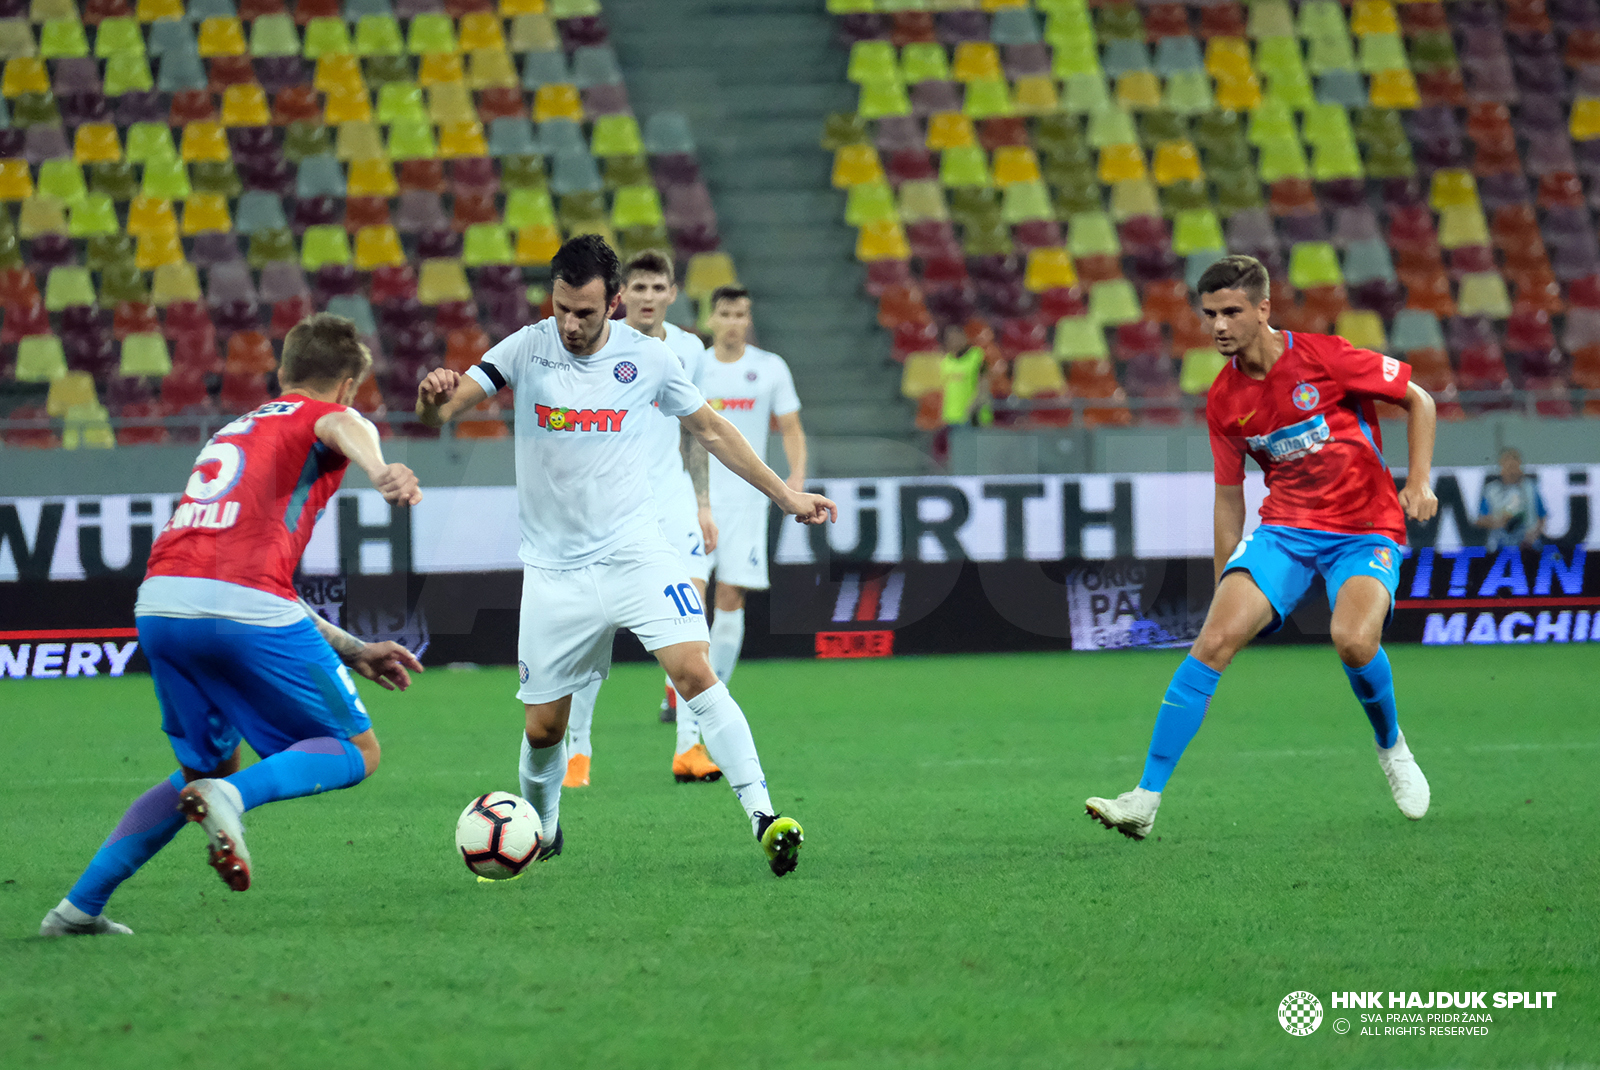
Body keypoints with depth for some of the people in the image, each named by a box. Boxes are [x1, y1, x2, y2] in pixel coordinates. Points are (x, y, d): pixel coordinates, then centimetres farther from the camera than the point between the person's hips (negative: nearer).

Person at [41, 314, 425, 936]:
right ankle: (231, 797, -20)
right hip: (243, 608, -7)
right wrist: (380, 471, -38)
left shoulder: (233, 432, 35)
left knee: (207, 768, 25)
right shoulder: (326, 415, 14)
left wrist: (351, 652, 39)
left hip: (157, 605, 7)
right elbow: (343, 427, -15)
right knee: (356, 752, 7)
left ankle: (78, 907, 15)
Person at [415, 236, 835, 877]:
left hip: (636, 553, -1)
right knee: (543, 728, 6)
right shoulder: (526, 350, -4)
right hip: (554, 570, 1)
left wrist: (786, 496, 15)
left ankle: (762, 815, -23)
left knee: (695, 673, -21)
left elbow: (710, 429, 14)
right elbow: (439, 414, -11)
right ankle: (540, 833, 34)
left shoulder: (649, 359, -1)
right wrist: (432, 398, -36)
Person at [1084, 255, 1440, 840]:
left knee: (1354, 639, -31)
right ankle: (1146, 798, -18)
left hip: (1365, 527, -4)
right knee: (1215, 638, -18)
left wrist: (1419, 481, -12)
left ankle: (1391, 746, 4)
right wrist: (1226, 588, 11)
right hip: (1285, 524, 4)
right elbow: (1228, 500, 13)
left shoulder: (1324, 357, -11)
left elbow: (1418, 399, 0)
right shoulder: (1223, 399, 3)